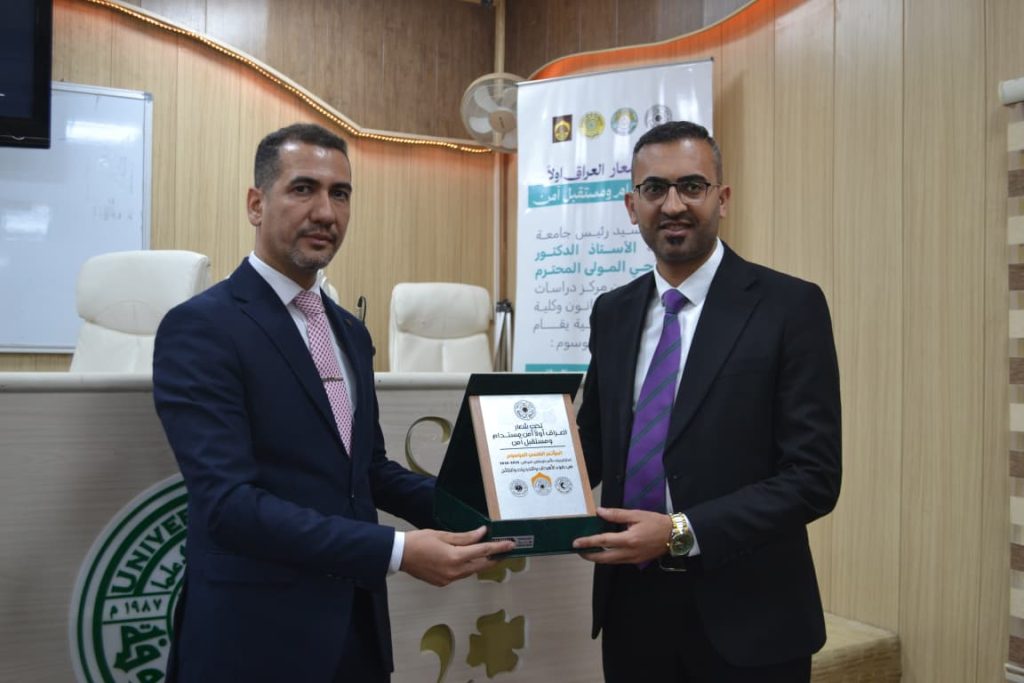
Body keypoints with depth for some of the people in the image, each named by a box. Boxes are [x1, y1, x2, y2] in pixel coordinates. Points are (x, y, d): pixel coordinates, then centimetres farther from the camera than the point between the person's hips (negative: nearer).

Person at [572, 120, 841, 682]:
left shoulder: (790, 306, -10)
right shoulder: (612, 312, 5)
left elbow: (813, 475, -14)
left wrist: (682, 531, -22)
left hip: (742, 619, -4)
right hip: (631, 606, 4)